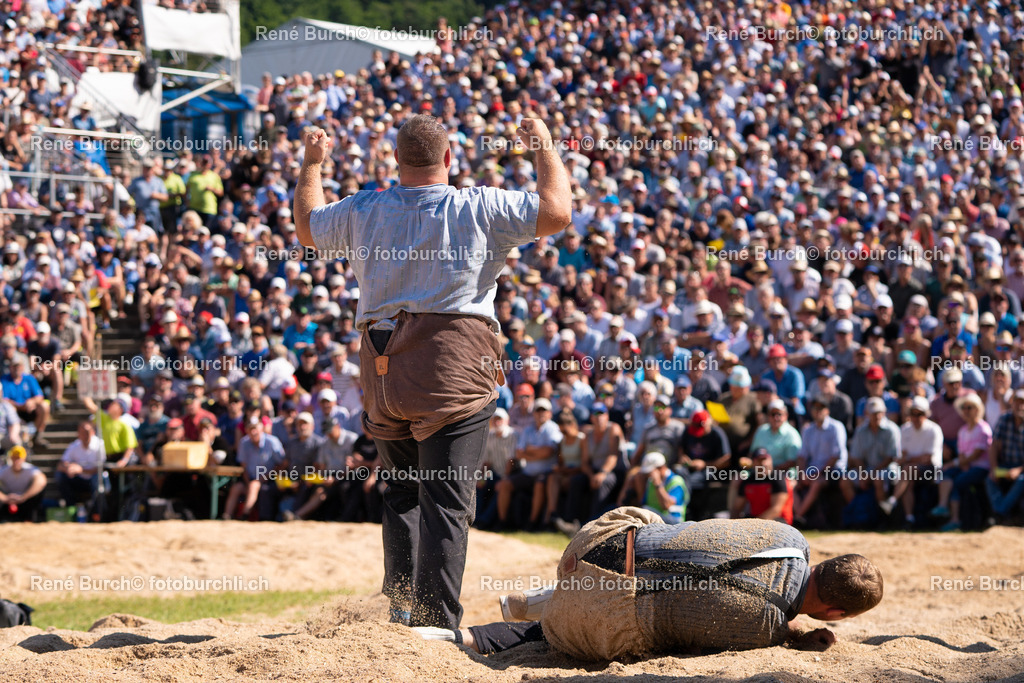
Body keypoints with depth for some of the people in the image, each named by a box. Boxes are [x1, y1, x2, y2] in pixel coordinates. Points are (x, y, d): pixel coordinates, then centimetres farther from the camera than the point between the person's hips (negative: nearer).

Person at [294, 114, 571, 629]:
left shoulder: (363, 211, 8)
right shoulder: (480, 209, -3)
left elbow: (306, 228, 27)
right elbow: (557, 212, -4)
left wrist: (311, 163, 42)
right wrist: (544, 148, 11)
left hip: (382, 373, 4)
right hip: (457, 369, -4)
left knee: (402, 494, 20)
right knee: (445, 504, -5)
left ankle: (401, 601, 11)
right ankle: (436, 622, -11)